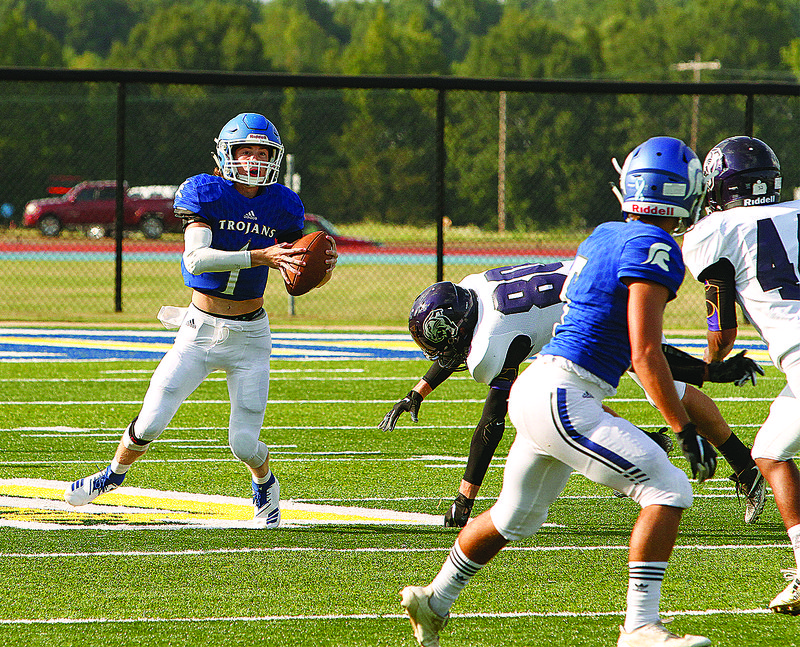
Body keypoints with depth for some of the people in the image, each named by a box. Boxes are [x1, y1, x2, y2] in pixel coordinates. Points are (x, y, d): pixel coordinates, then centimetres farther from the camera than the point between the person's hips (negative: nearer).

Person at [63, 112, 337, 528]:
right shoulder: (206, 194, -10)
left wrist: (324, 269, -15)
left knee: (244, 443, -5)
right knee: (150, 423, -4)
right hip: (201, 330, -1)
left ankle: (265, 485, 31)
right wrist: (260, 255, -34)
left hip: (249, 336, 1)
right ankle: (115, 473, 29)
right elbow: (195, 258, -26)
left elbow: (295, 277, 7)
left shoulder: (280, 206, 0)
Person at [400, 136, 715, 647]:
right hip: (562, 398, -9)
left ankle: (434, 601, 41)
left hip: (536, 388, 9)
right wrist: (687, 432, -15)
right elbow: (645, 354, -18)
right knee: (668, 491, -11)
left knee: (515, 516, 26)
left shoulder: (604, 236, 12)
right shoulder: (653, 249, -14)